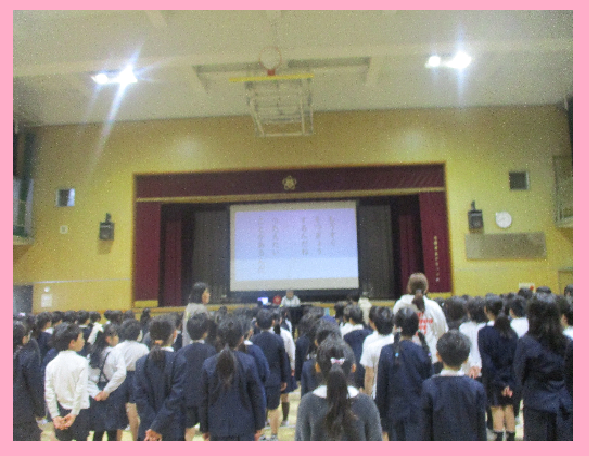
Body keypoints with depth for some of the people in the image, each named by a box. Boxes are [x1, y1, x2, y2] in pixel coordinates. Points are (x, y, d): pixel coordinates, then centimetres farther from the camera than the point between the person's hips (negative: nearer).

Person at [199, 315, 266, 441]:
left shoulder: (208, 364, -5)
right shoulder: (248, 362, -11)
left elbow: (204, 400, 2)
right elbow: (257, 397, -5)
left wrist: (204, 428, 12)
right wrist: (259, 425, 5)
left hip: (217, 428, 2)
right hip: (244, 427, -2)